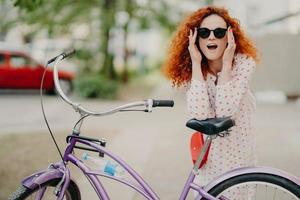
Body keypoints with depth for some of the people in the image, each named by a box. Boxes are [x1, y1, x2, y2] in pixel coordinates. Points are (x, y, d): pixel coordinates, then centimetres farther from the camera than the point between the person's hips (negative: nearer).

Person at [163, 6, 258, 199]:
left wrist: (226, 64, -30)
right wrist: (196, 63, -28)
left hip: (238, 149, -1)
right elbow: (199, 114, -30)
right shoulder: (189, 69, -13)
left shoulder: (244, 63, -19)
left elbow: (224, 111, -29)